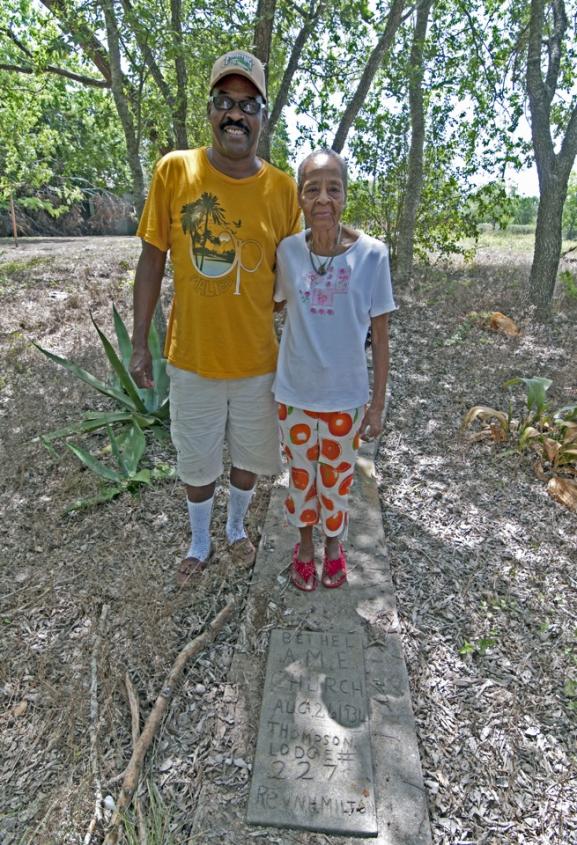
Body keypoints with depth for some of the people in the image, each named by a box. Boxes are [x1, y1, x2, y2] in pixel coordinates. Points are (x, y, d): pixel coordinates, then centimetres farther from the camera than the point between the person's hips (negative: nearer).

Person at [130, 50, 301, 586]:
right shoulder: (174, 170, -7)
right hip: (192, 357, 0)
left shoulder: (282, 189, -4)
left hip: (257, 359, 1)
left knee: (249, 455, 18)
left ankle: (236, 527, 47)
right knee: (197, 461, 15)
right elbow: (152, 260, -2)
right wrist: (139, 344, -3)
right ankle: (200, 541, 42)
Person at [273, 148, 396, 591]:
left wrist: (378, 402, -4)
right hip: (294, 392, 2)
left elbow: (380, 334, -7)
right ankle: (305, 545, 44)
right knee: (300, 475, 18)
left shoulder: (371, 254, -13)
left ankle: (334, 544, 45)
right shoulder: (288, 250, -8)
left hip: (346, 396, -1)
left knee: (337, 478, 17)